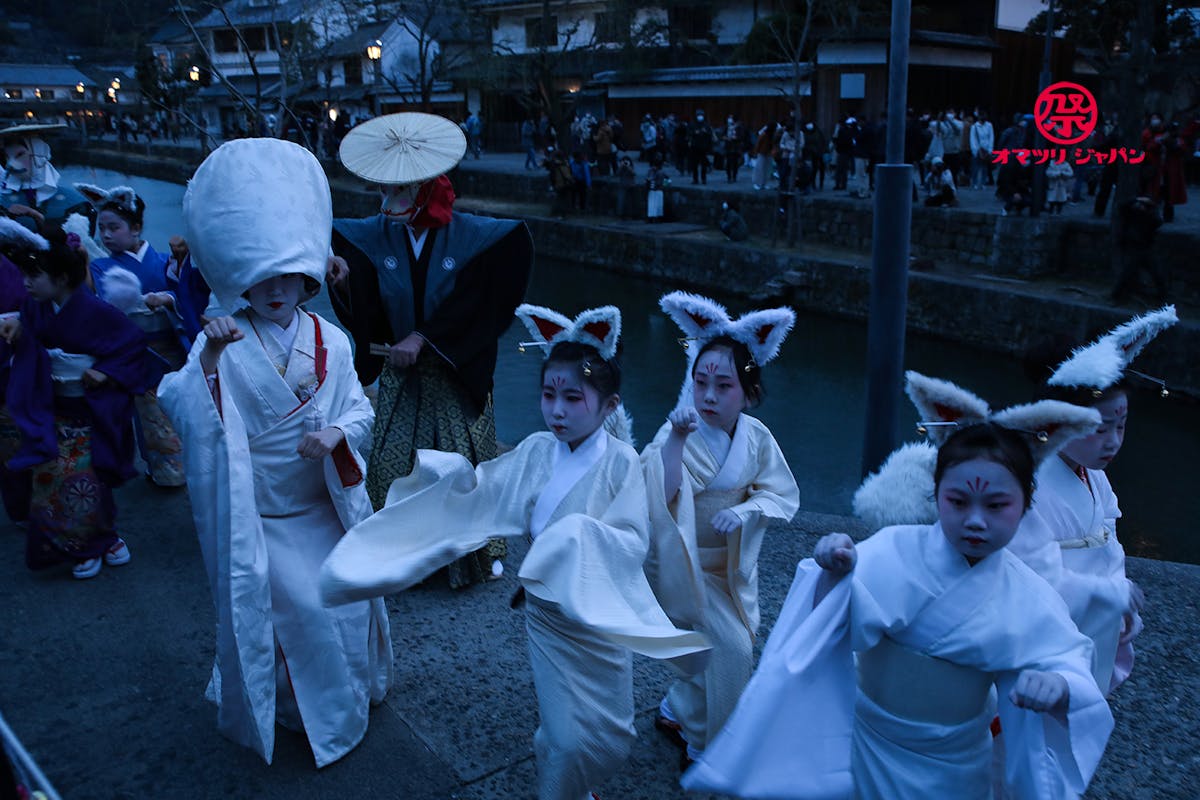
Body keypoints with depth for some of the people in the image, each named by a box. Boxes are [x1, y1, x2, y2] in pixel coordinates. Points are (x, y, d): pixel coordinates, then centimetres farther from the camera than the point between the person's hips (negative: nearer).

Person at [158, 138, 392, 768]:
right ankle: (298, 707, 31)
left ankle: (351, 692, 42)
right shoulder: (224, 345, -11)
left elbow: (359, 409, -2)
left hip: (326, 504, 3)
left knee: (346, 596, 13)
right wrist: (208, 362, -38)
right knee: (296, 608, 2)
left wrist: (335, 433, -22)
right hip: (259, 515, -3)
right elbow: (186, 415, -23)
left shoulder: (329, 341, -3)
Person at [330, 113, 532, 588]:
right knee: (393, 468, 4)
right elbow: (364, 314, -8)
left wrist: (423, 338, -20)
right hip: (399, 377, 2)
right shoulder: (372, 237, -4)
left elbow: (472, 305, -15)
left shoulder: (473, 236, -11)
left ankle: (477, 551, 28)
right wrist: (343, 284, -28)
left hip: (457, 376, -2)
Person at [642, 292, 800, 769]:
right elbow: (658, 495, -36)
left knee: (727, 648, 17)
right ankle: (706, 747, 15)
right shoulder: (678, 434, -22)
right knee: (730, 647, -7)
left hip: (735, 563, 5)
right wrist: (676, 440, -47)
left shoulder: (756, 436, -9)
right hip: (687, 563, -5)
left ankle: (676, 712, 42)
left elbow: (782, 494, -6)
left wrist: (745, 512, -24)